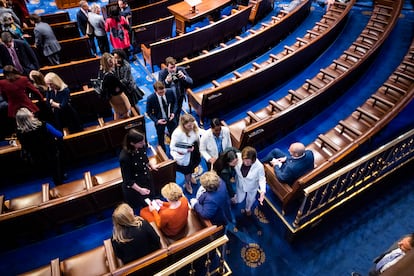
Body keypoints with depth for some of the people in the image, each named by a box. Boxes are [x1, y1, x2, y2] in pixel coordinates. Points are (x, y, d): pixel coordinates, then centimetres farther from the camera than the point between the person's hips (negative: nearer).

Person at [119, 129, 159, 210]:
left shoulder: (141, 147, -19)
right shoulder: (124, 157, -36)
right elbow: (127, 179, -24)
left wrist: (151, 165, 19)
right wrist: (139, 189, -23)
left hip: (146, 179, 6)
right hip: (134, 186, -6)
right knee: (143, 207, 19)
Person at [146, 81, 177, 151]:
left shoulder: (170, 92, -20)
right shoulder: (150, 98, -27)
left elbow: (174, 102, -1)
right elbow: (149, 112, -12)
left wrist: (173, 112, -15)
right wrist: (156, 121, -23)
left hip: (171, 118, 2)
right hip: (160, 121, -2)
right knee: (161, 138, 19)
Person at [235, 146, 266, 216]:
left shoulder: (259, 166, -38)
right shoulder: (238, 157, -35)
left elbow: (262, 179, -23)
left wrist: (263, 191, -35)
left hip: (252, 187, 0)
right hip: (240, 185, 1)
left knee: (250, 200, 30)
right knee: (239, 200, 24)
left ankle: (248, 209, 65)